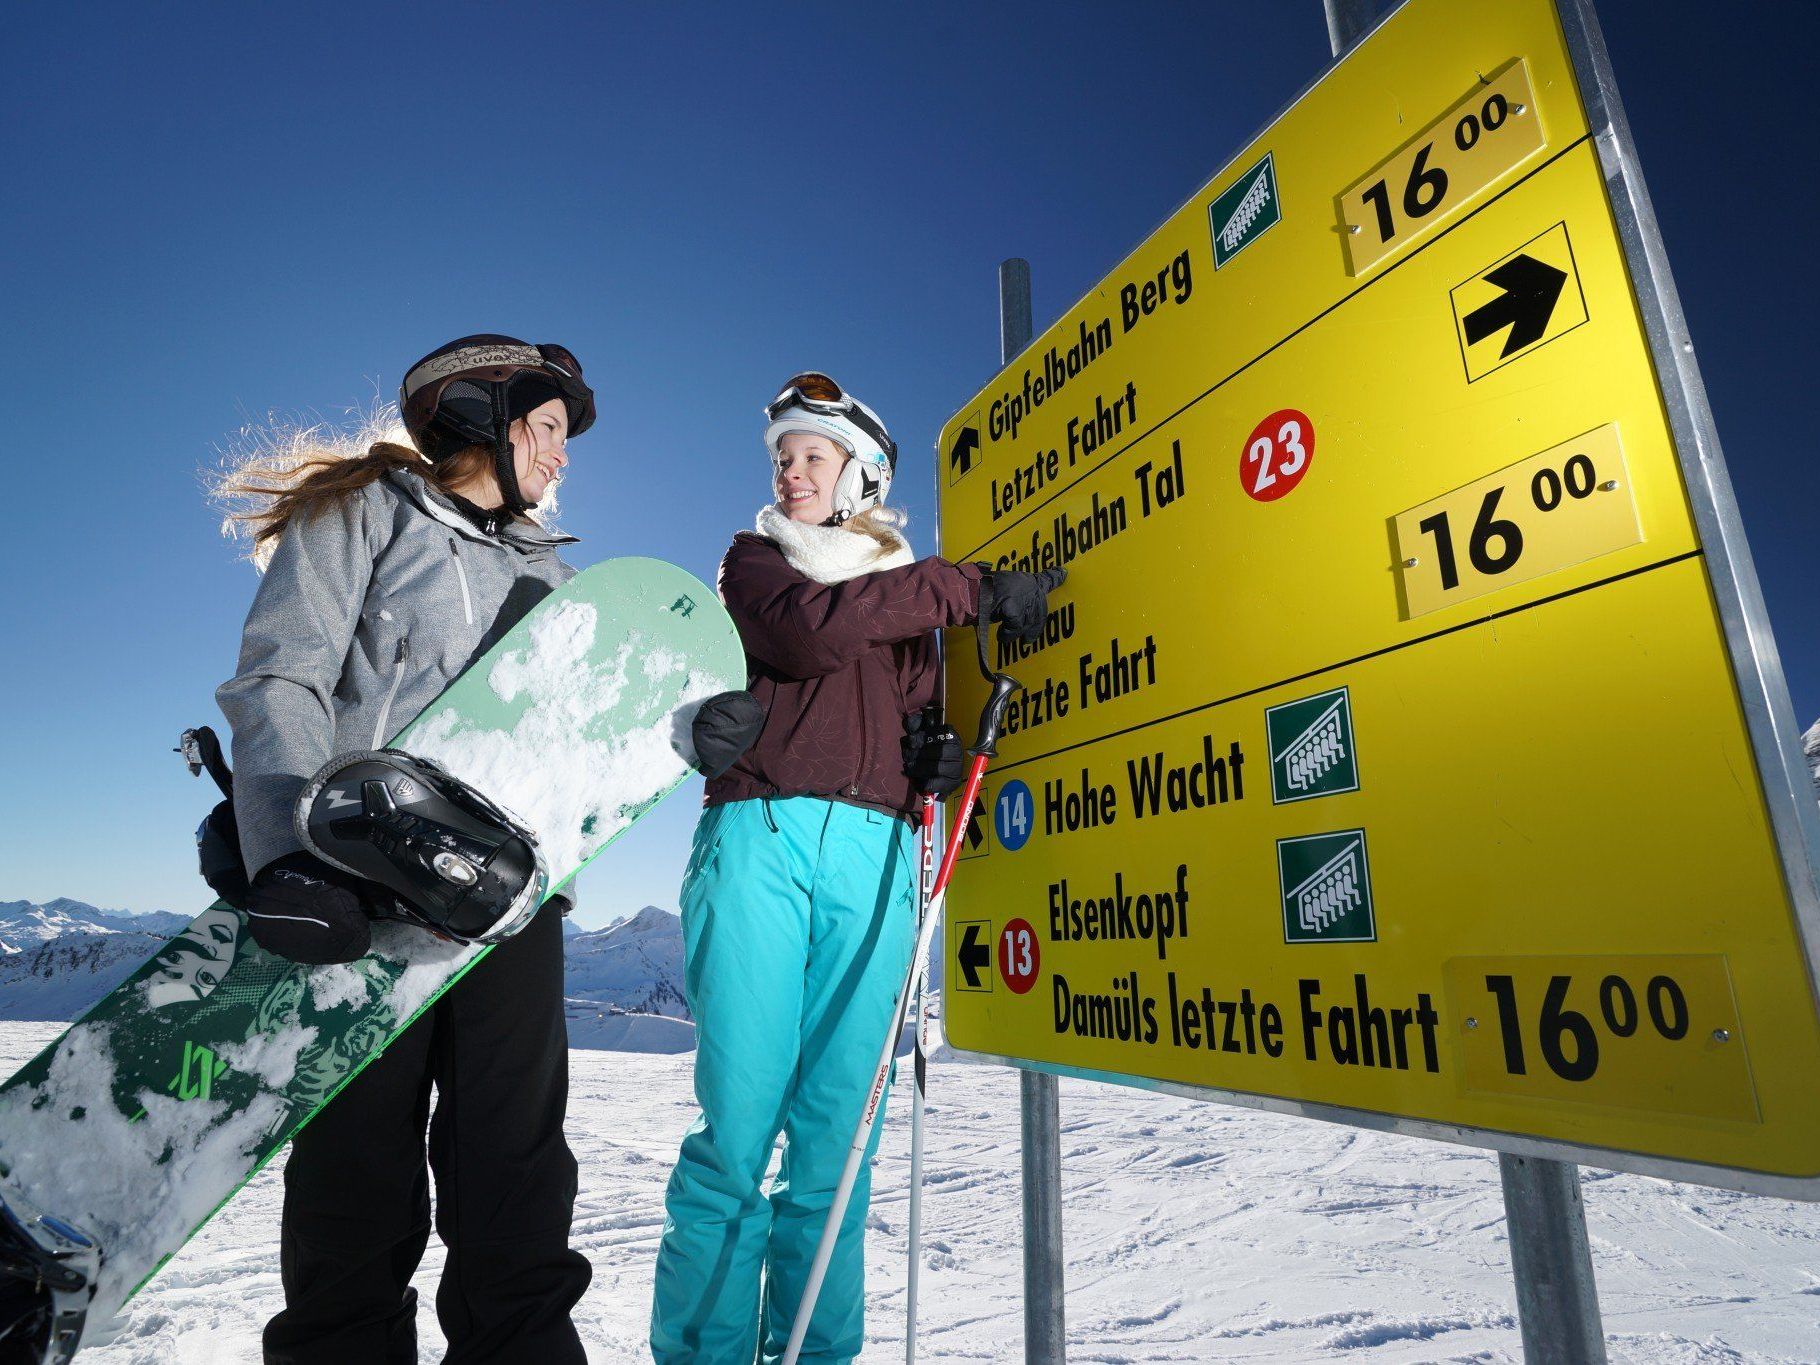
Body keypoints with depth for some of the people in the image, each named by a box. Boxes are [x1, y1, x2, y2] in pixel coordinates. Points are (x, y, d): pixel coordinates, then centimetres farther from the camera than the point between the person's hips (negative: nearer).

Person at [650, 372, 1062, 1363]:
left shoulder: (907, 591, 24)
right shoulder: (752, 559, 16)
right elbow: (812, 631, -6)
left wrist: (933, 756, -1)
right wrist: (965, 587, -3)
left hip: (872, 850, 2)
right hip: (761, 835, -2)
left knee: (838, 1131, 1)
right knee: (739, 1120, -7)